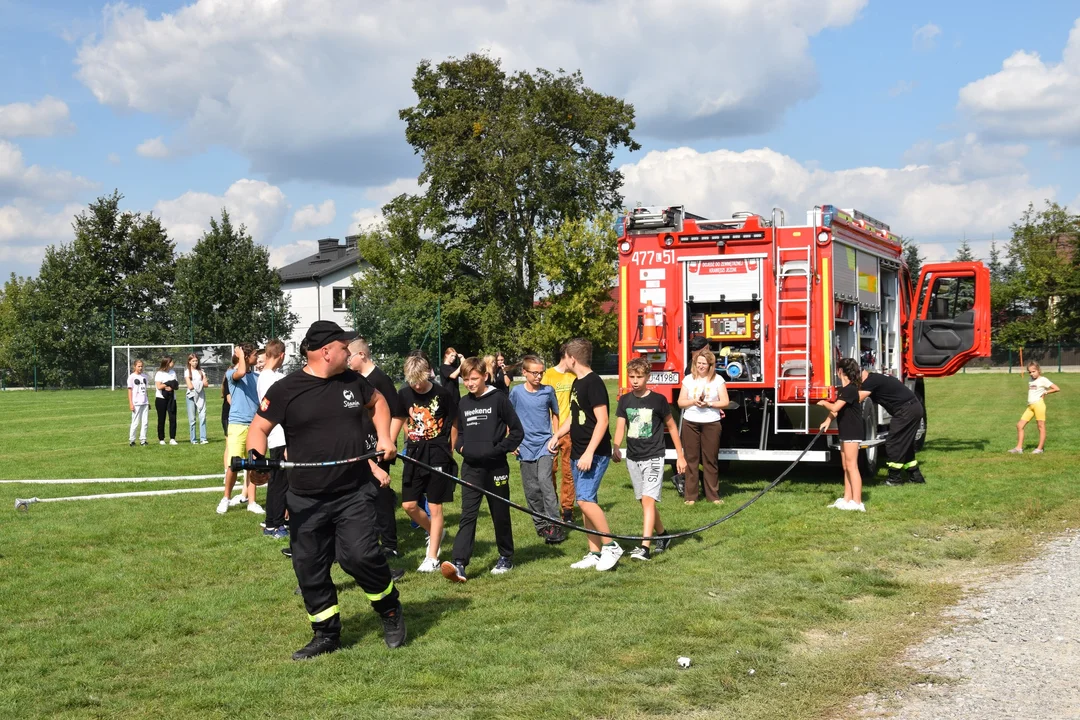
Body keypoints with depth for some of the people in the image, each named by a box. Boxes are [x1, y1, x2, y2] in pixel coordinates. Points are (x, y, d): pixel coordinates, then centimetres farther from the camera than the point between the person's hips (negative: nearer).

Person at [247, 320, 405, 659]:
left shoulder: (353, 381, 5)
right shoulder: (286, 389, -6)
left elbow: (377, 402, 24)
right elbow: (259, 428, -3)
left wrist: (384, 437, 10)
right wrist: (257, 461, -22)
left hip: (355, 493, 0)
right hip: (306, 500, 0)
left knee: (359, 555, -16)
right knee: (309, 569, 7)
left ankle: (390, 610, 9)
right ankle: (326, 634, 25)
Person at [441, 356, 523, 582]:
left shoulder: (498, 399, -6)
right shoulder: (463, 404, 10)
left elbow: (517, 431, -5)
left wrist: (498, 449, -12)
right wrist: (461, 447, 3)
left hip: (496, 467, -3)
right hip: (471, 467, 3)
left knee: (500, 514, 9)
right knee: (467, 515, -7)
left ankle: (506, 558, 26)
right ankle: (459, 564, -17)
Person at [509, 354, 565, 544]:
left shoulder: (548, 391, -1)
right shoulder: (516, 391, -2)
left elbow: (555, 414, 14)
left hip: (544, 444, -2)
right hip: (525, 446, 2)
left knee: (544, 480, -18)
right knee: (531, 488, 6)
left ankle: (554, 525, -15)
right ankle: (540, 523, 22)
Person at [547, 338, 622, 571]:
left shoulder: (593, 383, -15)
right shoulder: (577, 383, 14)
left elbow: (602, 420, -20)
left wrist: (589, 453, -24)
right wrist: (557, 435, 12)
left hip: (595, 454, -9)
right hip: (578, 454, 9)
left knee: (585, 499, -17)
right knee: (586, 502, 9)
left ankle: (611, 546, -6)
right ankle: (595, 553, 14)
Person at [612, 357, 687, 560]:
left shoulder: (658, 400, -5)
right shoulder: (625, 400, 5)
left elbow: (671, 426, 4)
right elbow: (620, 427, -3)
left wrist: (680, 456, 5)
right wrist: (616, 448, -22)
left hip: (654, 457, -5)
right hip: (633, 458, 5)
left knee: (648, 499, -16)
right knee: (646, 502, 12)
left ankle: (645, 547, -21)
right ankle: (662, 535, 32)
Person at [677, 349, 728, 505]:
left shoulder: (718, 380, 3)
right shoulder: (689, 379, 6)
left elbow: (725, 402, -1)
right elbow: (681, 402, 5)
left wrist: (709, 404, -16)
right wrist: (694, 401, -14)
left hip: (711, 423, -1)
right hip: (690, 423, 1)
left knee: (711, 460, 2)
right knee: (691, 459, 3)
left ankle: (713, 495, 9)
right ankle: (690, 496, 7)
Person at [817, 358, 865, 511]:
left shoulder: (850, 389, -18)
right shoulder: (842, 389, 14)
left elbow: (835, 407, -23)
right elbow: (836, 410, 9)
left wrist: (824, 403, -4)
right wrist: (827, 422, -5)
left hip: (853, 432, -10)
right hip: (846, 432, 10)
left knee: (851, 466, -11)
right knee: (846, 467, 12)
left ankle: (857, 502, -12)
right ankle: (847, 499, 17)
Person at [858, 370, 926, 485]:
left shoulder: (871, 381, -12)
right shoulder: (876, 378, 18)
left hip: (906, 411, -10)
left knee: (893, 444, -3)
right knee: (906, 445, 18)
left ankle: (895, 478, 4)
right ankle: (915, 476, 22)